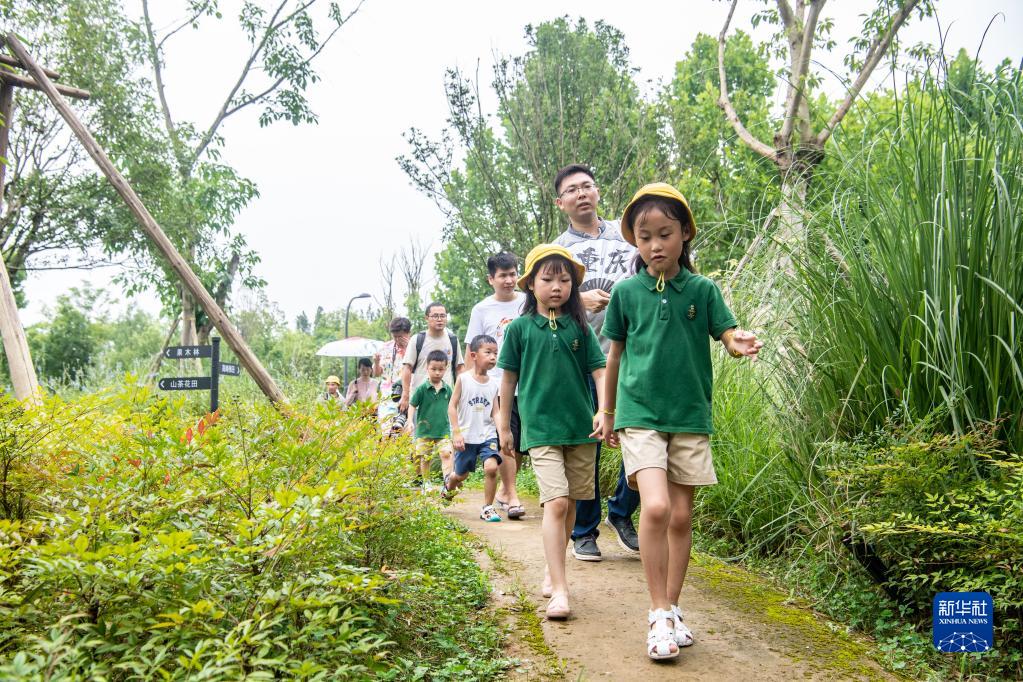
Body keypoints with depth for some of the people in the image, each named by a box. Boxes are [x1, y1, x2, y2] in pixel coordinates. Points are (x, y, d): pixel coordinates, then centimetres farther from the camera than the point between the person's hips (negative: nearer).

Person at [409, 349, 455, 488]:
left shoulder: (447, 389, 3)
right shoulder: (422, 388, -6)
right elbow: (412, 405, -2)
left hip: (443, 430, 1)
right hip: (424, 430, -1)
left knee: (446, 454, -16)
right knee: (425, 458, 10)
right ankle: (426, 483, 26)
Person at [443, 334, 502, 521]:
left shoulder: (493, 384, 4)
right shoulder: (463, 379, -6)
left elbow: (495, 412, 4)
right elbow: (452, 406, -5)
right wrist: (456, 432, -12)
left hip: (487, 435, 2)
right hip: (466, 436, -2)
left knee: (491, 467, -20)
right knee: (462, 474, 12)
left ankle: (488, 508, -4)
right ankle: (449, 483, 49)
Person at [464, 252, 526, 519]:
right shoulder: (482, 309, 3)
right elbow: (471, 352, 7)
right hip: (498, 384, -2)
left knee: (522, 442, 8)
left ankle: (504, 489, 25)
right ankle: (512, 496, -1)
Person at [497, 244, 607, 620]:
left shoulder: (579, 327, 5)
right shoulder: (520, 328, 1)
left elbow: (599, 370, 6)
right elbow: (509, 379, 7)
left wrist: (603, 410, -8)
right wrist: (504, 426, 10)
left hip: (581, 428, 3)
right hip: (541, 428, -3)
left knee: (570, 504, 11)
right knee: (556, 502, -14)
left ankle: (553, 569, 30)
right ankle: (559, 590, -12)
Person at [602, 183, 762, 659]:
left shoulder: (703, 290, 2)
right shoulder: (626, 292, 1)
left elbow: (728, 336, -3)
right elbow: (615, 355, 9)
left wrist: (740, 345, -28)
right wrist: (608, 413, 15)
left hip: (690, 417, 2)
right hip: (640, 414, -2)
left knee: (682, 516, 7)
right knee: (656, 506, -18)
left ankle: (672, 610, 23)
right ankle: (659, 614, -5)